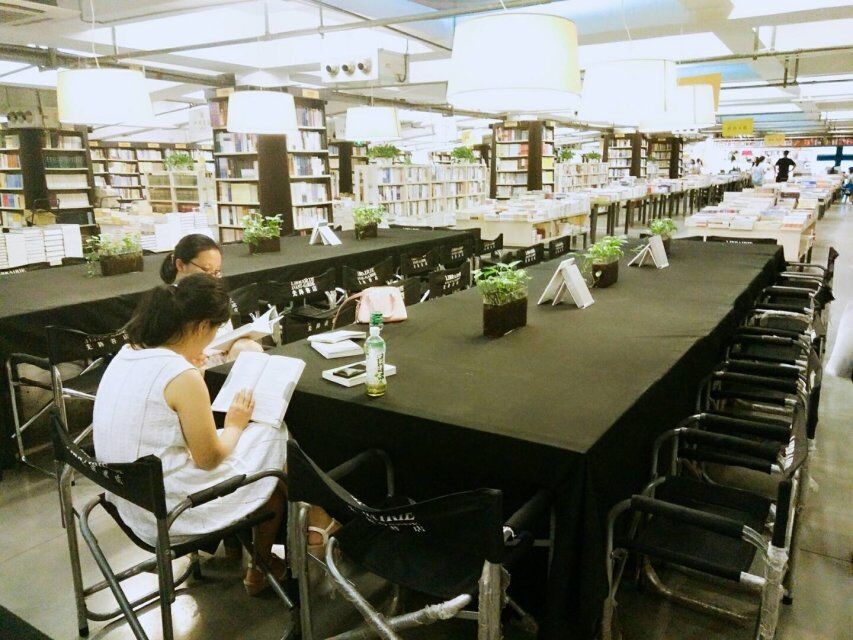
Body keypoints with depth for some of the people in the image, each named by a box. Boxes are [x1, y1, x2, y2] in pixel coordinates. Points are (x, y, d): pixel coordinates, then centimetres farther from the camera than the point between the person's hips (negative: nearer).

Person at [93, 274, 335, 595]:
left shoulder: (127, 354, 0)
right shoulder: (183, 377, -26)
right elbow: (209, 459, -17)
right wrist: (235, 424, 0)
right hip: (170, 514, -8)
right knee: (274, 437, 9)